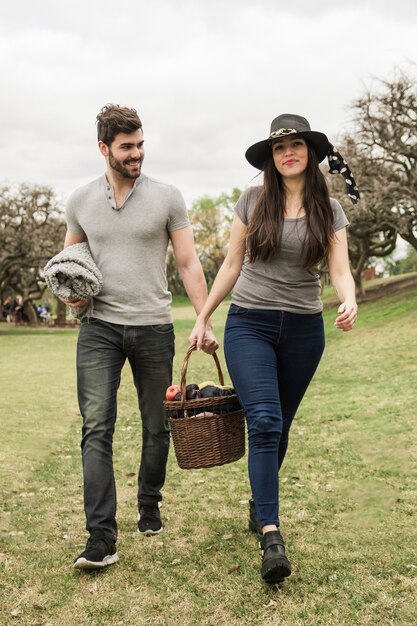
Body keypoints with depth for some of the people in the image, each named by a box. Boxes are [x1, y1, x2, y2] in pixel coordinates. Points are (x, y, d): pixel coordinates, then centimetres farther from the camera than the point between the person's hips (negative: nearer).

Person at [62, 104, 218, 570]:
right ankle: (101, 539, -9)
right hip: (99, 327, 1)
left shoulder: (167, 198, 0)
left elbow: (188, 263, 1)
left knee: (156, 427, 10)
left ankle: (149, 508, 32)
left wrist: (205, 322, -5)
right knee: (96, 428, -10)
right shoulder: (80, 201, 6)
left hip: (153, 327, 0)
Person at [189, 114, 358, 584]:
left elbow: (340, 270, -3)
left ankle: (259, 504, 35)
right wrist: (202, 319, 5)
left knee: (279, 426, 13)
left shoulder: (329, 210, 4)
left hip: (303, 330, 2)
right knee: (264, 421, -16)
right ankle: (270, 535, -17)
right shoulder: (253, 201, 1)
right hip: (249, 324, -2)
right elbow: (232, 265, 6)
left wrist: (349, 301, -26)